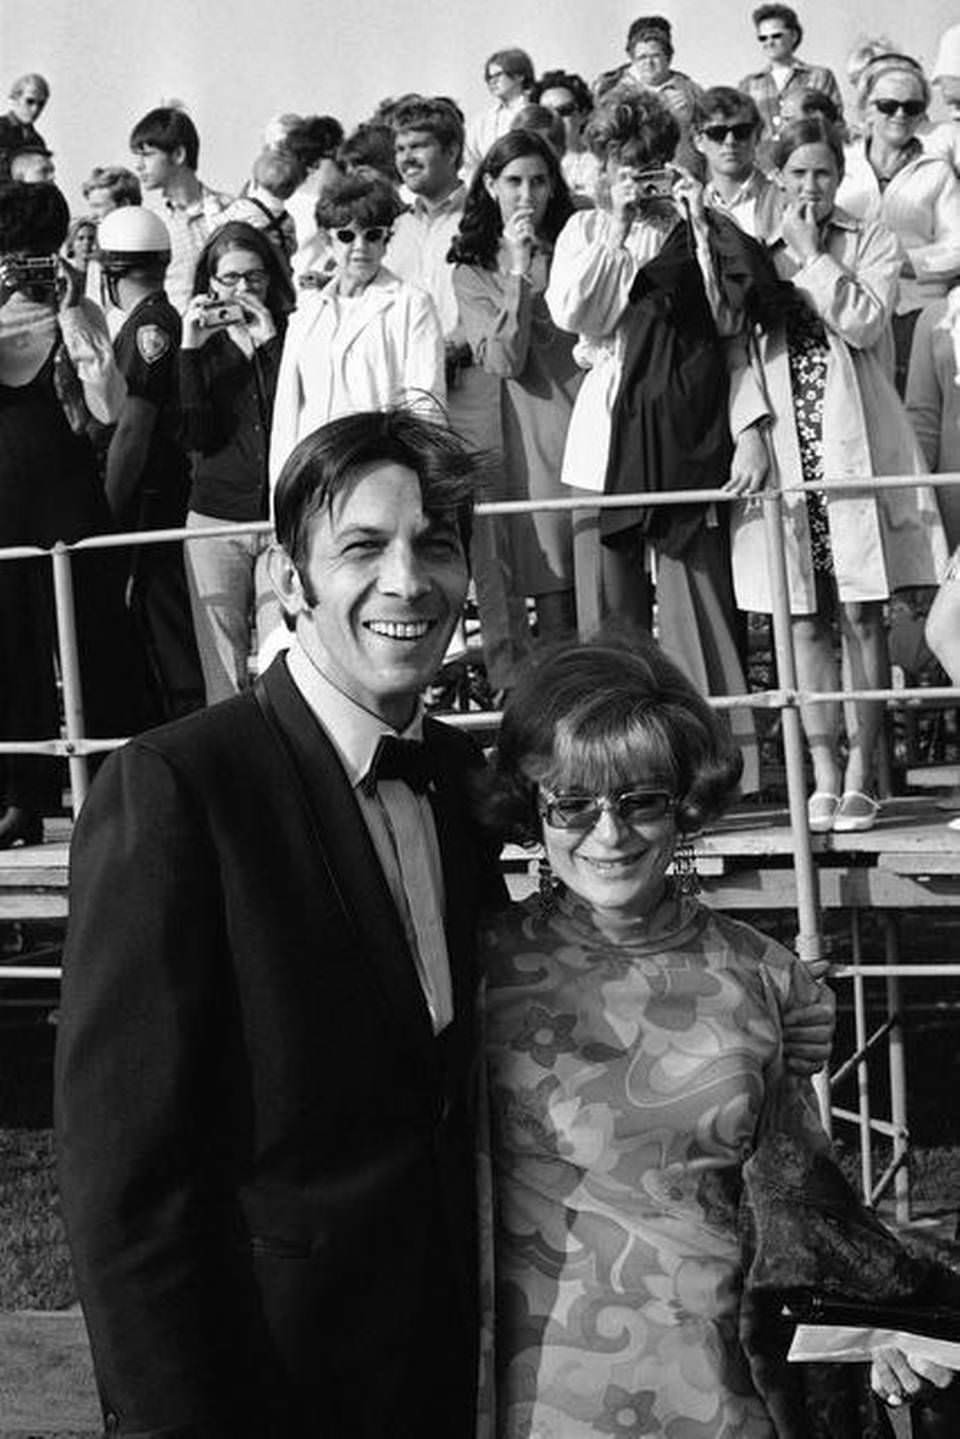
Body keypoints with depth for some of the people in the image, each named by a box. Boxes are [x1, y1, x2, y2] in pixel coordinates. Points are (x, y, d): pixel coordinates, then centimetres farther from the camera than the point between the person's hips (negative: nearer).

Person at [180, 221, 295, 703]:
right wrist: (191, 351, -11)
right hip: (215, 522, 2)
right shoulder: (199, 343, 8)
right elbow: (195, 436, -4)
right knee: (222, 674, 2)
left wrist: (269, 344, -14)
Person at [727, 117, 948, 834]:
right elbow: (741, 351, 7)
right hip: (783, 446, 2)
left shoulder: (871, 241, 9)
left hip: (856, 444, -2)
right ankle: (824, 777, 7)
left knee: (861, 612, -4)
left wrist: (810, 257, -5)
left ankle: (860, 775, 1)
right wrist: (752, 433, -6)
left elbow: (864, 322, -9)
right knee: (805, 619, 1)